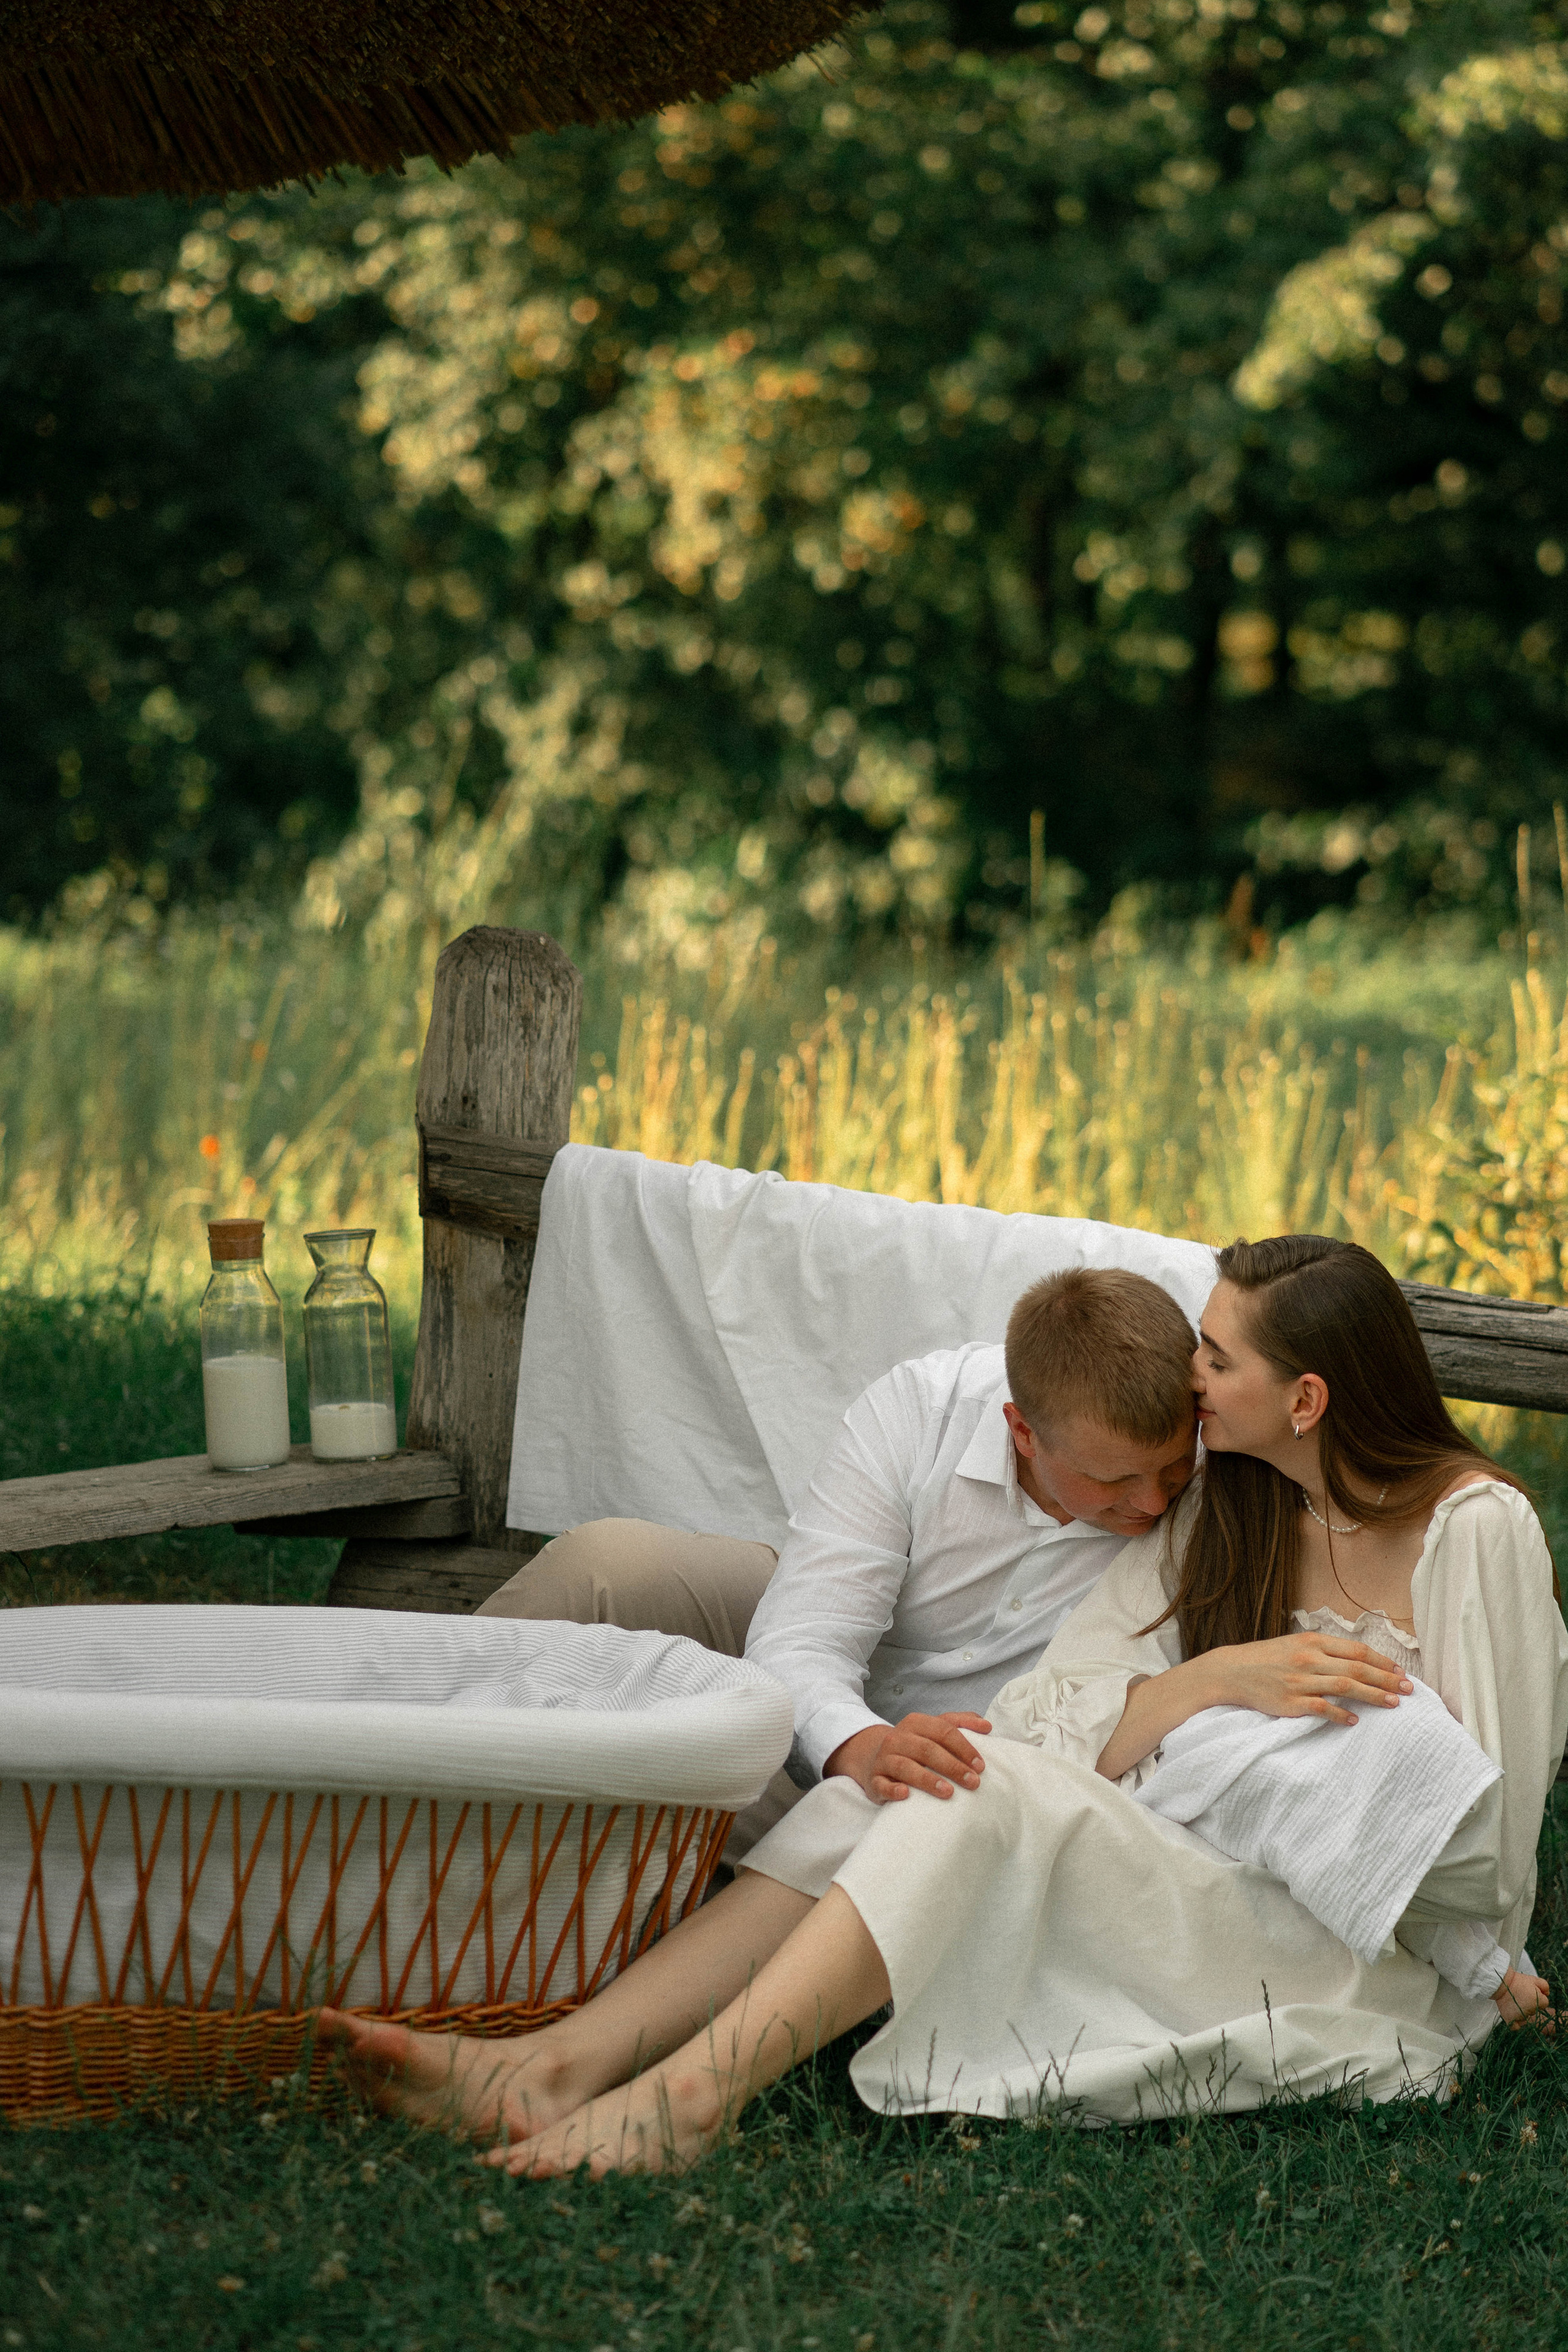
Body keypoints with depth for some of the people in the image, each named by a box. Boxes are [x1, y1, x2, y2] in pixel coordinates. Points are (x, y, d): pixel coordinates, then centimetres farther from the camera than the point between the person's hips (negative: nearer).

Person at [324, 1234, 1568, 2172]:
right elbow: (1049, 1717, -1)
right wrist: (1219, 1681, -18)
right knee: (903, 1770, -18)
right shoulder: (1220, 1512, 12)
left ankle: (693, 2089, -40)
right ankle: (569, 2060, -31)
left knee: (995, 1790, -29)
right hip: (1211, 1907, 6)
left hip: (1380, 1976, -6)